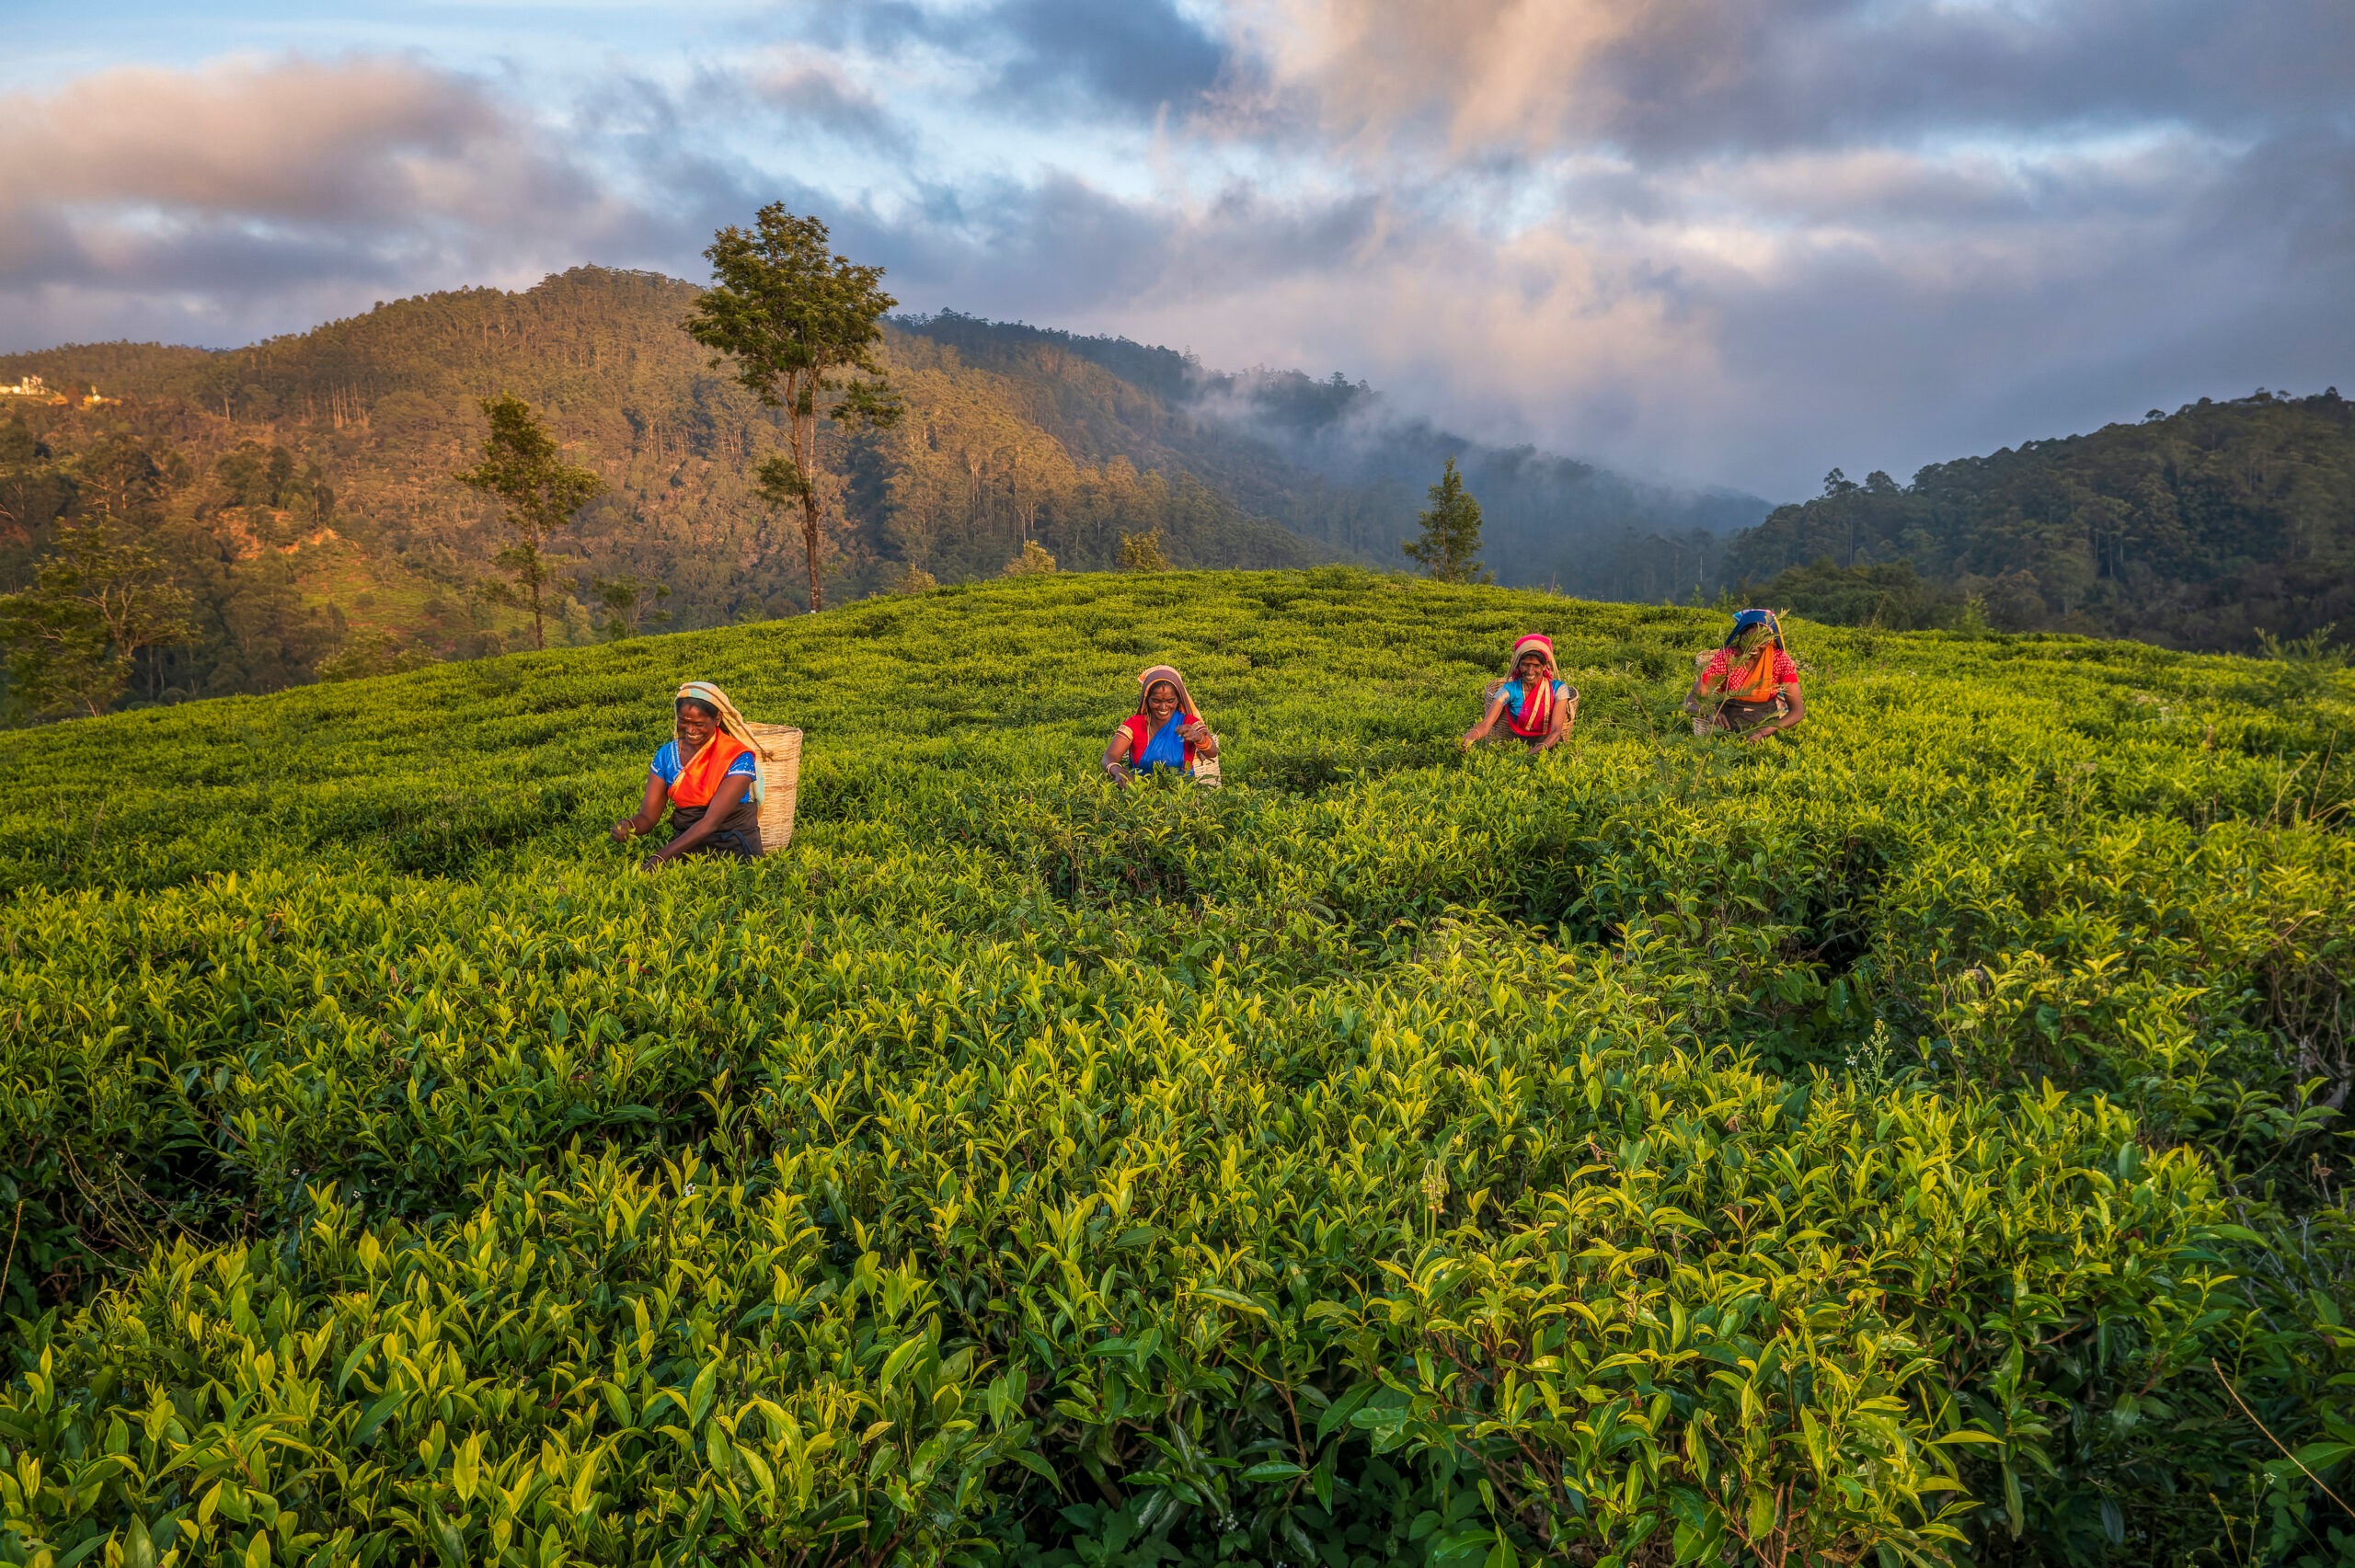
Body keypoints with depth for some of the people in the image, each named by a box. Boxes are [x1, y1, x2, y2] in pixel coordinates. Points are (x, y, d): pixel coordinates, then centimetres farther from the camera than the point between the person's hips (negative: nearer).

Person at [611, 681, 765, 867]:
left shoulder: (738, 759, -11)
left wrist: (661, 857, -30)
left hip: (734, 850, -4)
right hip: (685, 847, 4)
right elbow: (648, 816, 1)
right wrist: (629, 826, -24)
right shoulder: (666, 755, 6)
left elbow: (711, 821, -21)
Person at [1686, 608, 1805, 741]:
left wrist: (1764, 731, -26)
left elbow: (1798, 710, -8)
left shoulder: (1781, 659, -4)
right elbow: (1691, 701, -10)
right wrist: (1710, 712, -34)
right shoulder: (1724, 658, -7)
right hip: (1727, 727, 0)